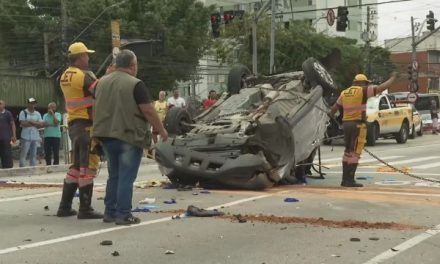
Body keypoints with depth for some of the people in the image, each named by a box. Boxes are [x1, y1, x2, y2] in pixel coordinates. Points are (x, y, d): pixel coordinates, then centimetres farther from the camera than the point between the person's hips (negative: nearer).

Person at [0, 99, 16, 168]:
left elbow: (12, 124, -4)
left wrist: (14, 136, -11)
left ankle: (9, 167, -1)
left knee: (7, 154, -5)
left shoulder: (7, 113, -1)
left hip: (6, 137, -5)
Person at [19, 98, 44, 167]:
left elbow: (41, 124, 3)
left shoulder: (37, 114, 13)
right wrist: (35, 124, -10)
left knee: (33, 155, 8)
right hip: (26, 137, -4)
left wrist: (31, 122, -11)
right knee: (23, 154, -6)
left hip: (35, 137, 4)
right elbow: (22, 124, -13)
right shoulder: (23, 112, 0)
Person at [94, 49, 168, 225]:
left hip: (106, 136, 7)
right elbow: (149, 111, -13)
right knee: (126, 178, -2)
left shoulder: (102, 82, 10)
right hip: (129, 137, -7)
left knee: (114, 176, 16)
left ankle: (110, 212, 18)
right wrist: (161, 130, -3)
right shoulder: (135, 84, -12)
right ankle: (123, 215, -2)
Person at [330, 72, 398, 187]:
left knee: (348, 151, 15)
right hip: (358, 124, -7)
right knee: (355, 152, -5)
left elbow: (334, 108, 17)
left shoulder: (344, 93, 14)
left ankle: (345, 179, 16)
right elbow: (382, 87, -4)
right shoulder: (363, 91, -5)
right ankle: (350, 180, -8)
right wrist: (393, 78, 10)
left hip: (346, 123, 7)